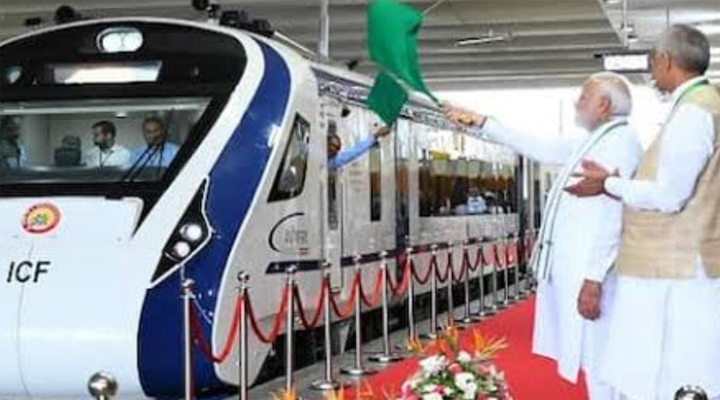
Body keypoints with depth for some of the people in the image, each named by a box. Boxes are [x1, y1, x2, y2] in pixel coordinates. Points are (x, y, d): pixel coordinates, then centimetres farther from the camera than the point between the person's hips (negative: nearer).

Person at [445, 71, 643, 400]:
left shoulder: (622, 140, -13)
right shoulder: (593, 141, 17)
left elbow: (613, 215, -21)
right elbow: (539, 148, 28)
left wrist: (594, 279, -25)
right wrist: (481, 124, 29)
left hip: (589, 273, -9)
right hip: (571, 268, 9)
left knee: (599, 362, -7)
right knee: (592, 359, 13)